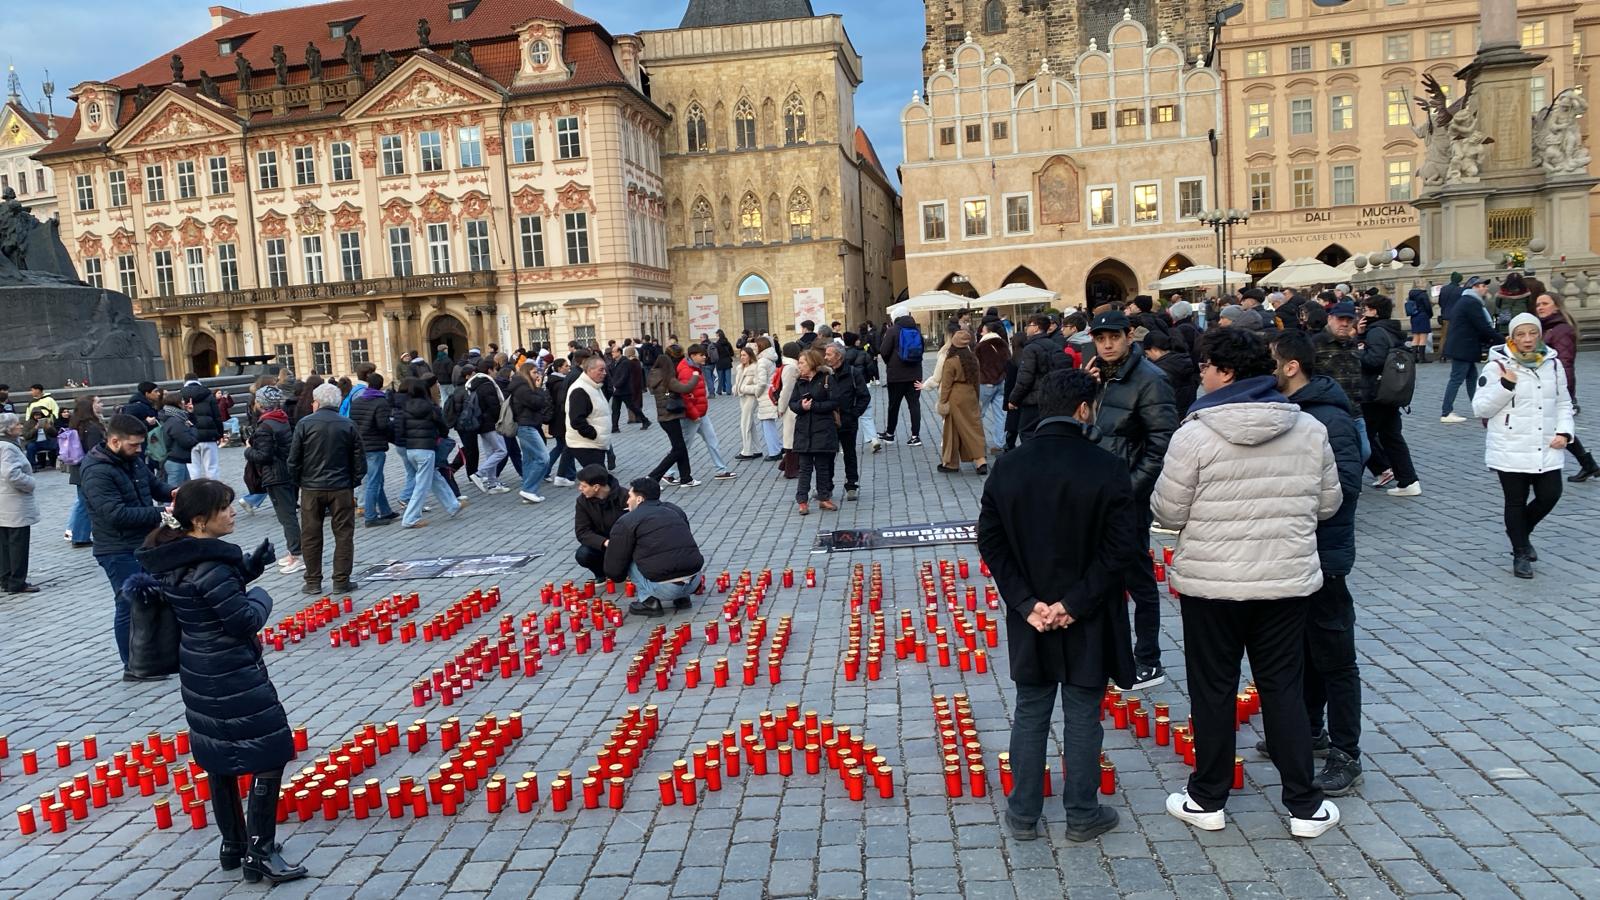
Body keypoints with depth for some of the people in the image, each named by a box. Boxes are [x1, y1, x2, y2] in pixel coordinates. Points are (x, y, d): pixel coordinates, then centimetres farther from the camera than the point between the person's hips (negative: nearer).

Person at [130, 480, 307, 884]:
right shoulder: (209, 565, -26)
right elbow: (246, 620, -21)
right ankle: (260, 854, 2)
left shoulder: (175, 555, 3)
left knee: (220, 759, 19)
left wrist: (249, 568, 3)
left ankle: (233, 846, 31)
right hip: (232, 677, -10)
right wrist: (261, 596, -2)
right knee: (270, 754, -1)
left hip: (200, 673, 10)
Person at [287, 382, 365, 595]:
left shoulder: (304, 424, -4)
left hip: (311, 488, 0)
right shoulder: (348, 425, 0)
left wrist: (298, 481, 11)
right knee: (344, 535, 6)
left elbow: (293, 459, -2)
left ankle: (313, 582, 13)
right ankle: (341, 581, 7)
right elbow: (359, 460, 2)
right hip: (341, 489, 0)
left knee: (310, 536, 9)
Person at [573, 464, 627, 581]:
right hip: (599, 544, 2)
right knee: (582, 555, -28)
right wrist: (605, 542, -32)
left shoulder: (625, 497, -19)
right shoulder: (582, 501, -9)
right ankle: (601, 574, 5)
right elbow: (582, 532, -14)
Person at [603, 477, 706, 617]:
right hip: (695, 581, 6)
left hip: (664, 589, -6)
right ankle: (682, 597, 18)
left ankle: (649, 602, 7)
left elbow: (613, 571, 3)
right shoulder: (675, 510, 18)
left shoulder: (626, 522, 2)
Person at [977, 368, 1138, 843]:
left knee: (1030, 714, 15)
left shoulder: (1007, 467, -3)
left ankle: (1023, 814, 24)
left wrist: (1026, 602, -5)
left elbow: (991, 541, -3)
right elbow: (1121, 546, -17)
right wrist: (1075, 602, -14)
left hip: (1029, 616, 3)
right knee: (1083, 717, 11)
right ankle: (1082, 816, 23)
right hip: (1088, 622, -3)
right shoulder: (1107, 468, -13)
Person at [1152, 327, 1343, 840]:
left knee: (1213, 690, 10)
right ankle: (1305, 806, 21)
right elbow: (1328, 504, 7)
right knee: (1284, 688, 14)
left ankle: (1208, 800, 23)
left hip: (1211, 584, -3)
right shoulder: (1309, 429, -1)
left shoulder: (1195, 435, -15)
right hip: (1289, 580, 3)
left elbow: (1168, 513, -10)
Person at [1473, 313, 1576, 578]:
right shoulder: (1497, 366, -8)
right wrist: (1505, 385, -20)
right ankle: (1520, 554, 21)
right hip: (1511, 450, -4)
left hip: (1546, 449, 4)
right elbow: (1480, 409, -9)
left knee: (1550, 496, 3)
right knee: (1516, 502, 6)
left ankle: (1521, 532, 32)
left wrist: (1564, 431, 2)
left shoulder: (1553, 364, 7)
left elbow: (1563, 403, 16)